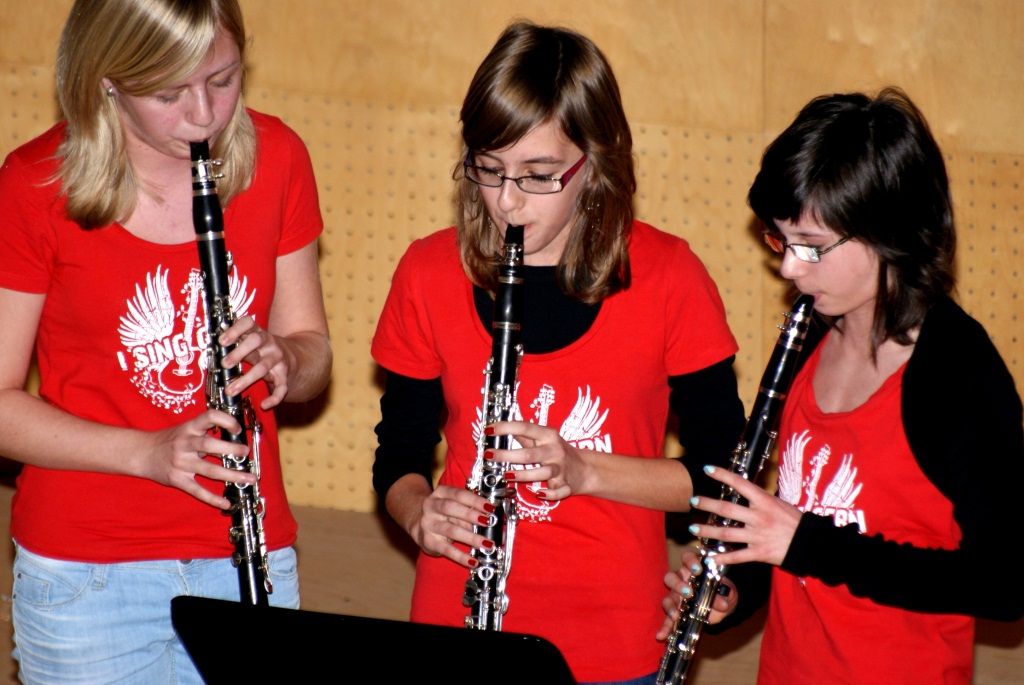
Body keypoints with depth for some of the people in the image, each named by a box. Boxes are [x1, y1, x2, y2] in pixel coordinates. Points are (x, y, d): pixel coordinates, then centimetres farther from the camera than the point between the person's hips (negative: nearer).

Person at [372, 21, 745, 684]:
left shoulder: (667, 276, -7)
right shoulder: (429, 274, -1)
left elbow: (723, 472, -3)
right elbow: (400, 455, 8)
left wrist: (585, 470, -18)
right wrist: (419, 513, -15)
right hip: (456, 625, 2)